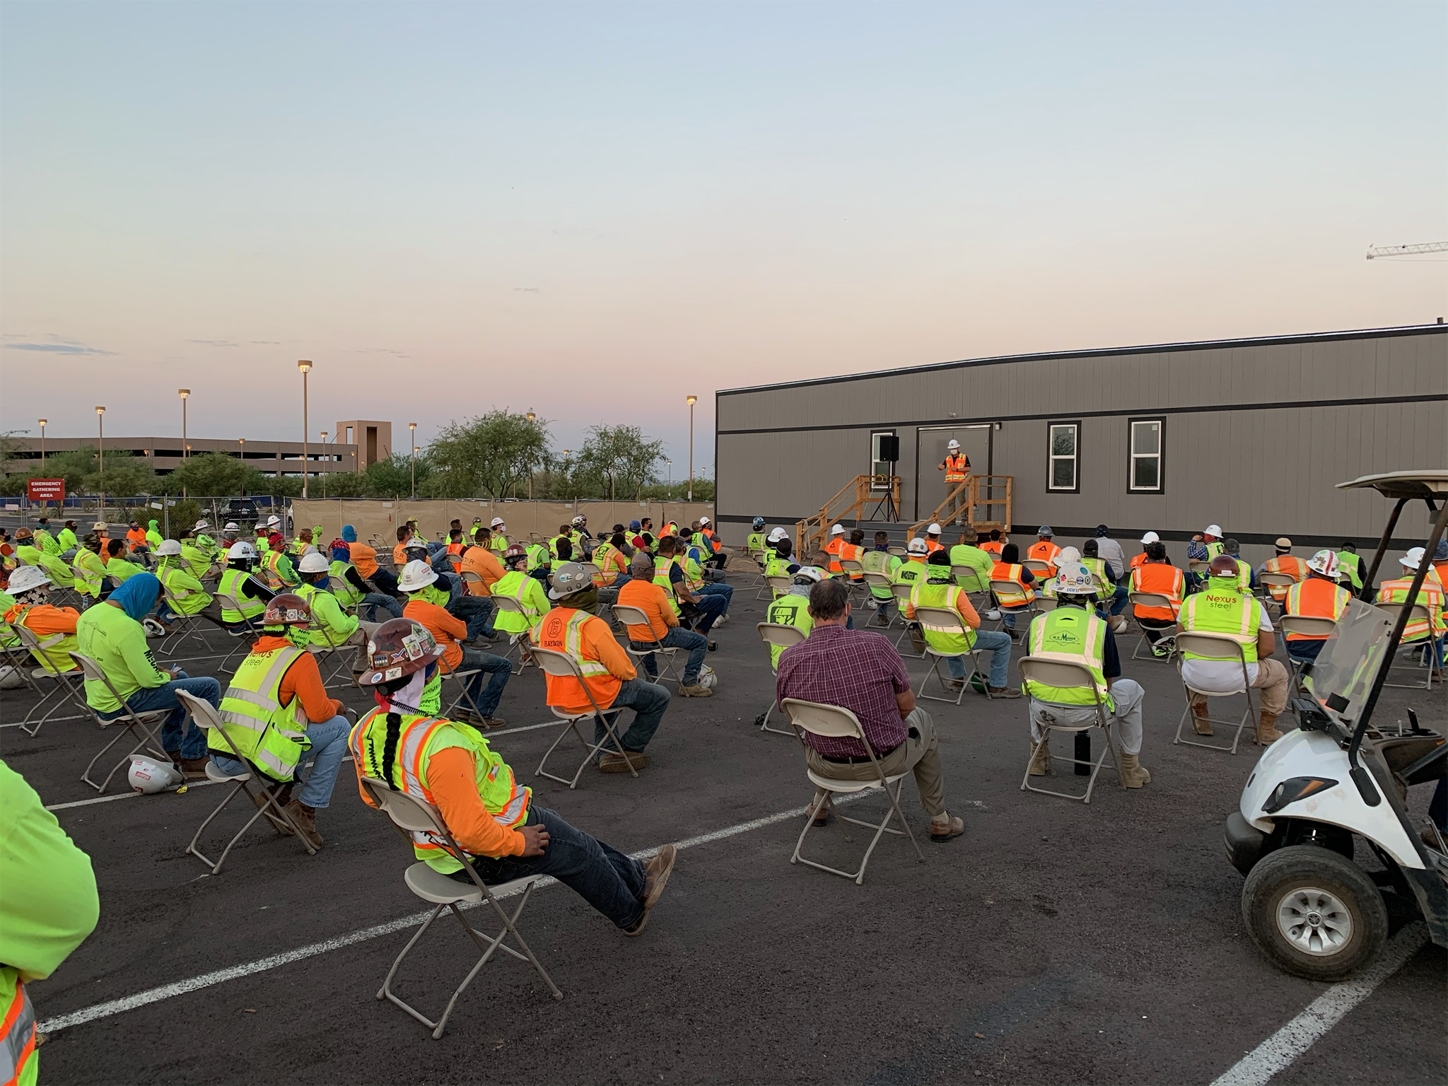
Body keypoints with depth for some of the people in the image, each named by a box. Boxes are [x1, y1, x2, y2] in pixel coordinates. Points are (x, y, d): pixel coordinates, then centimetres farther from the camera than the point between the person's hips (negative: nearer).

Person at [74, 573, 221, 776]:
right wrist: (168, 676, -1)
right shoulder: (126, 626, -27)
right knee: (209, 687, -9)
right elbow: (150, 679, -25)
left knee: (180, 678, 28)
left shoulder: (89, 614, 2)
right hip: (122, 703, -10)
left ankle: (172, 748, 31)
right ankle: (193, 758, 0)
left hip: (100, 697, 10)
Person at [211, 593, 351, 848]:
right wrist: (335, 705, 17)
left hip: (221, 755, 8)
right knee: (339, 727, 6)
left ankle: (278, 798, 21)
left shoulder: (254, 655, 18)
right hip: (255, 759, -8)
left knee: (297, 724, 30)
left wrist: (326, 705, 24)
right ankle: (307, 806, 5)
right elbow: (319, 713, -6)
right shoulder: (299, 659, -6)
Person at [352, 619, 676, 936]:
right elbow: (471, 830, -35)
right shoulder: (439, 742, -38)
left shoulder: (365, 731, -10)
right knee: (581, 853, 18)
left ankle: (638, 878, 46)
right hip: (486, 856, -9)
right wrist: (518, 843, -17)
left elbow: (373, 798, 6)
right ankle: (632, 915, 44)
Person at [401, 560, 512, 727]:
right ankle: (482, 713, -1)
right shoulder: (435, 612, -29)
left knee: (479, 656, 33)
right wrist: (457, 623, 2)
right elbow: (462, 633, -16)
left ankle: (467, 707, 29)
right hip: (450, 661, -9)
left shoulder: (407, 611, -2)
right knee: (504, 666, -2)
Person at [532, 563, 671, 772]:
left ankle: (606, 753, 30)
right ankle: (629, 749, 19)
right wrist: (632, 675, 4)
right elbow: (621, 667, -20)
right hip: (591, 696, -8)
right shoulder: (590, 624, -23)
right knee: (659, 697, 8)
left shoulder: (545, 621, -2)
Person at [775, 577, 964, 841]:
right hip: (884, 761, -2)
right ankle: (939, 819, 39)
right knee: (921, 720, 30)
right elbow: (906, 705, -8)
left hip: (825, 766, 3)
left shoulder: (789, 659, -15)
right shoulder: (874, 644, -21)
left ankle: (819, 804, 44)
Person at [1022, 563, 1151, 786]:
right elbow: (1110, 681, 8)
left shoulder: (1037, 623, 6)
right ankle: (1131, 768, 31)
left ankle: (1038, 757, 43)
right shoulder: (1100, 625, 0)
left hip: (1043, 711, 3)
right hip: (1087, 713, -2)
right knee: (1132, 690, 26)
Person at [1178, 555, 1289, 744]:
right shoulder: (1253, 606, 0)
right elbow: (1268, 648, 1)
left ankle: (1201, 722, 41)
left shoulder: (1191, 601, 3)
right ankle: (1265, 731, 30)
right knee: (1279, 672, 27)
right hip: (1237, 678, -2)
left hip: (1196, 677, 2)